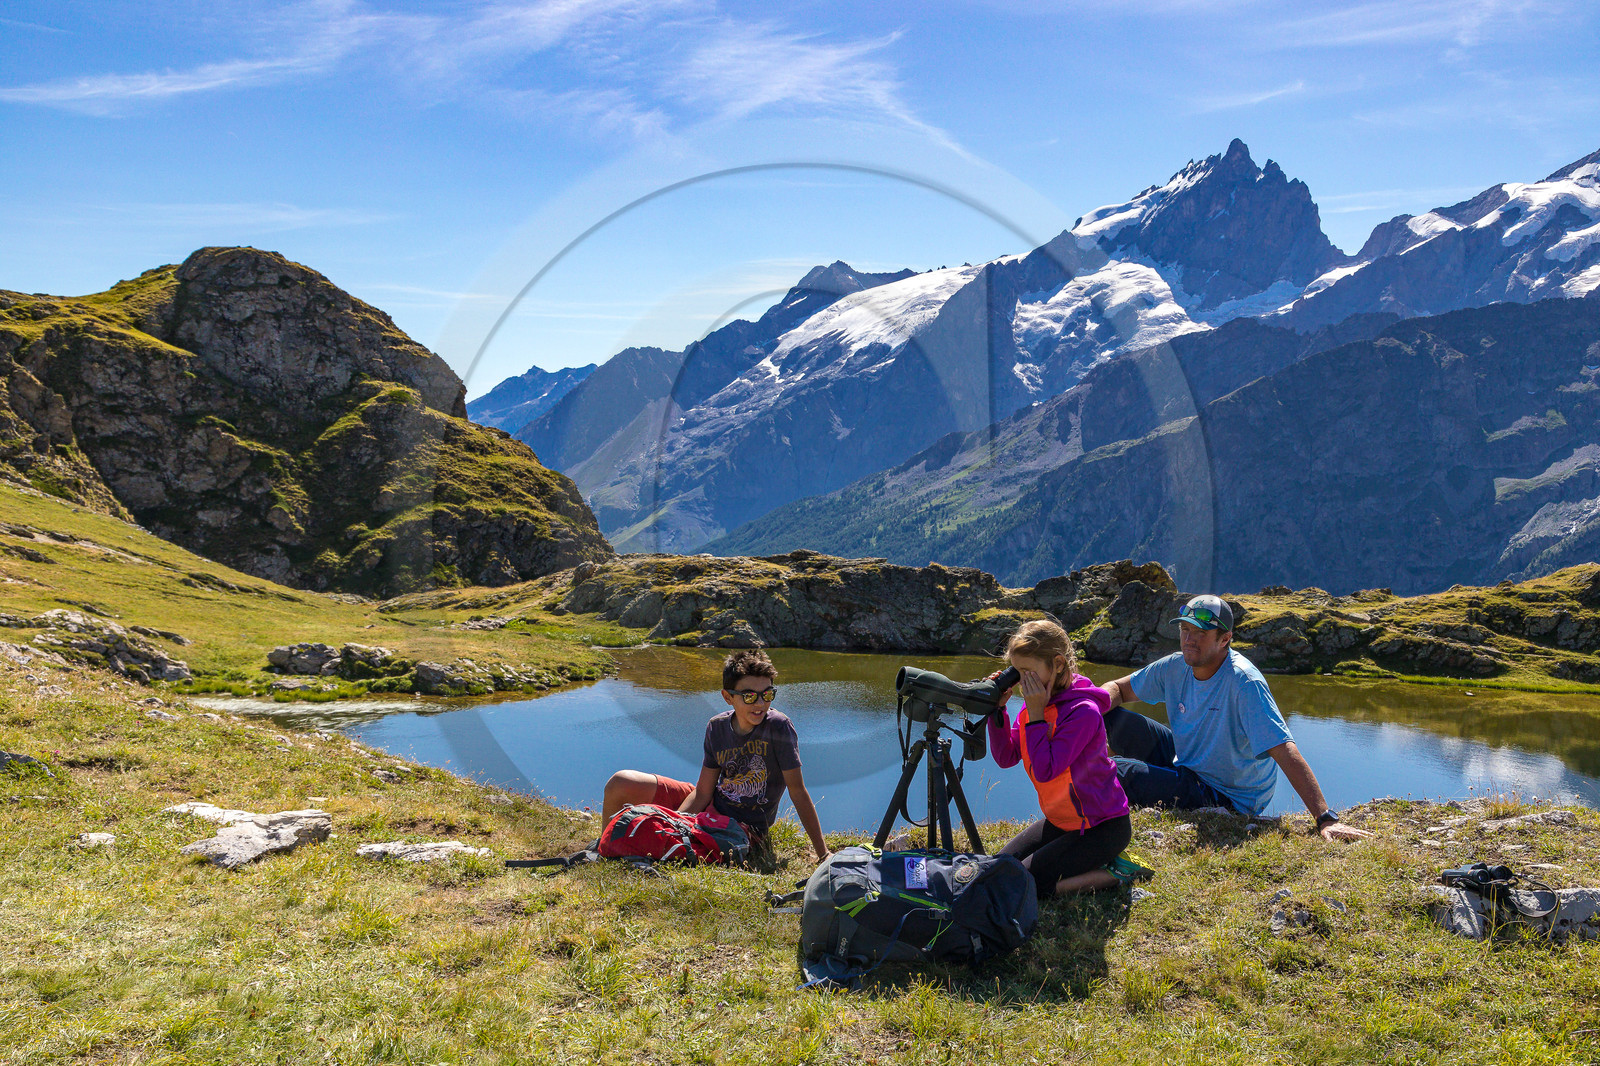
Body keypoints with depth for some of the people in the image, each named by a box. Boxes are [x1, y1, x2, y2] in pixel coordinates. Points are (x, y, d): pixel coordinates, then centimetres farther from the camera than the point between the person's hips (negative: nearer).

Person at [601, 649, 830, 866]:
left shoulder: (779, 727, -20)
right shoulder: (717, 727, -4)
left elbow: (798, 792, -17)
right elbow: (702, 793, -3)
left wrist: (823, 853, -18)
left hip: (744, 829, -5)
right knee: (620, 784, -6)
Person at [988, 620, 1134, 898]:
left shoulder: (1083, 711, -25)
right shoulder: (1035, 702, 0)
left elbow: (1044, 771, -29)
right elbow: (1006, 757, 0)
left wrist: (1036, 714, -25)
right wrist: (998, 709, -11)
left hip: (1102, 827, -9)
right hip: (1060, 821, 9)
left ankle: (1109, 874, -2)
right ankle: (1092, 863, 14)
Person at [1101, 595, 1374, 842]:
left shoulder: (1244, 683, -27)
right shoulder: (1175, 667, -6)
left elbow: (1285, 752, -34)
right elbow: (1117, 689, 6)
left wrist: (1325, 818, -41)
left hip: (1228, 796, -7)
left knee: (1114, 772, -22)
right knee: (1116, 720, -3)